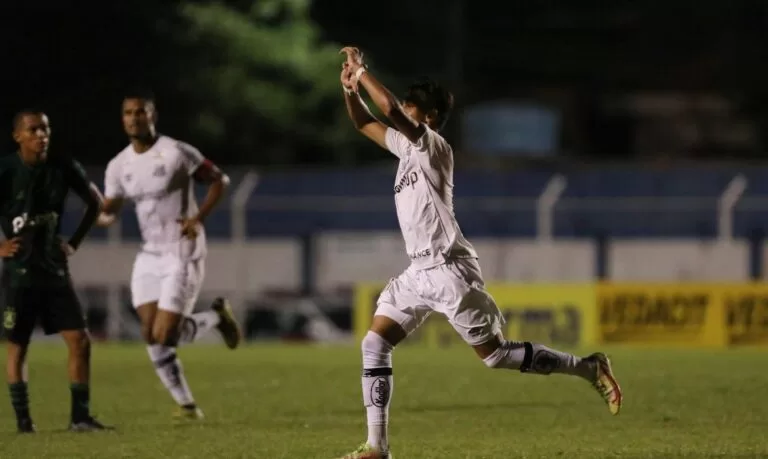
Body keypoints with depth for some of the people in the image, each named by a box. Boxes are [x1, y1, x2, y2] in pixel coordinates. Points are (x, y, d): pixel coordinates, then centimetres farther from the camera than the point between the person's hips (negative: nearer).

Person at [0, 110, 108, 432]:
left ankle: (80, 417, 4)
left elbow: (94, 202, 17)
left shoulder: (63, 168, 0)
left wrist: (75, 242, 10)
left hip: (55, 270, 3)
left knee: (80, 341, -4)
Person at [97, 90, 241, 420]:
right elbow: (108, 213, 9)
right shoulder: (119, 166, 4)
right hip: (149, 257, 6)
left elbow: (219, 180, -5)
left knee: (164, 336, -12)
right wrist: (104, 215, -16)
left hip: (182, 255, -6)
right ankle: (186, 404, 13)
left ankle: (217, 316, 16)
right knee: (151, 336, -2)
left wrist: (198, 217, -16)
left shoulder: (177, 153, -14)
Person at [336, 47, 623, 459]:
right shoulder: (406, 145, 13)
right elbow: (364, 124, 22)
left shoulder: (432, 145, -12)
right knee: (374, 345, -2)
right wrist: (350, 87, 5)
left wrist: (361, 72, -15)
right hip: (418, 273, 9)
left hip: (449, 271, -9)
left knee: (496, 355, -5)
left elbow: (390, 109, -26)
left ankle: (589, 368, 9)